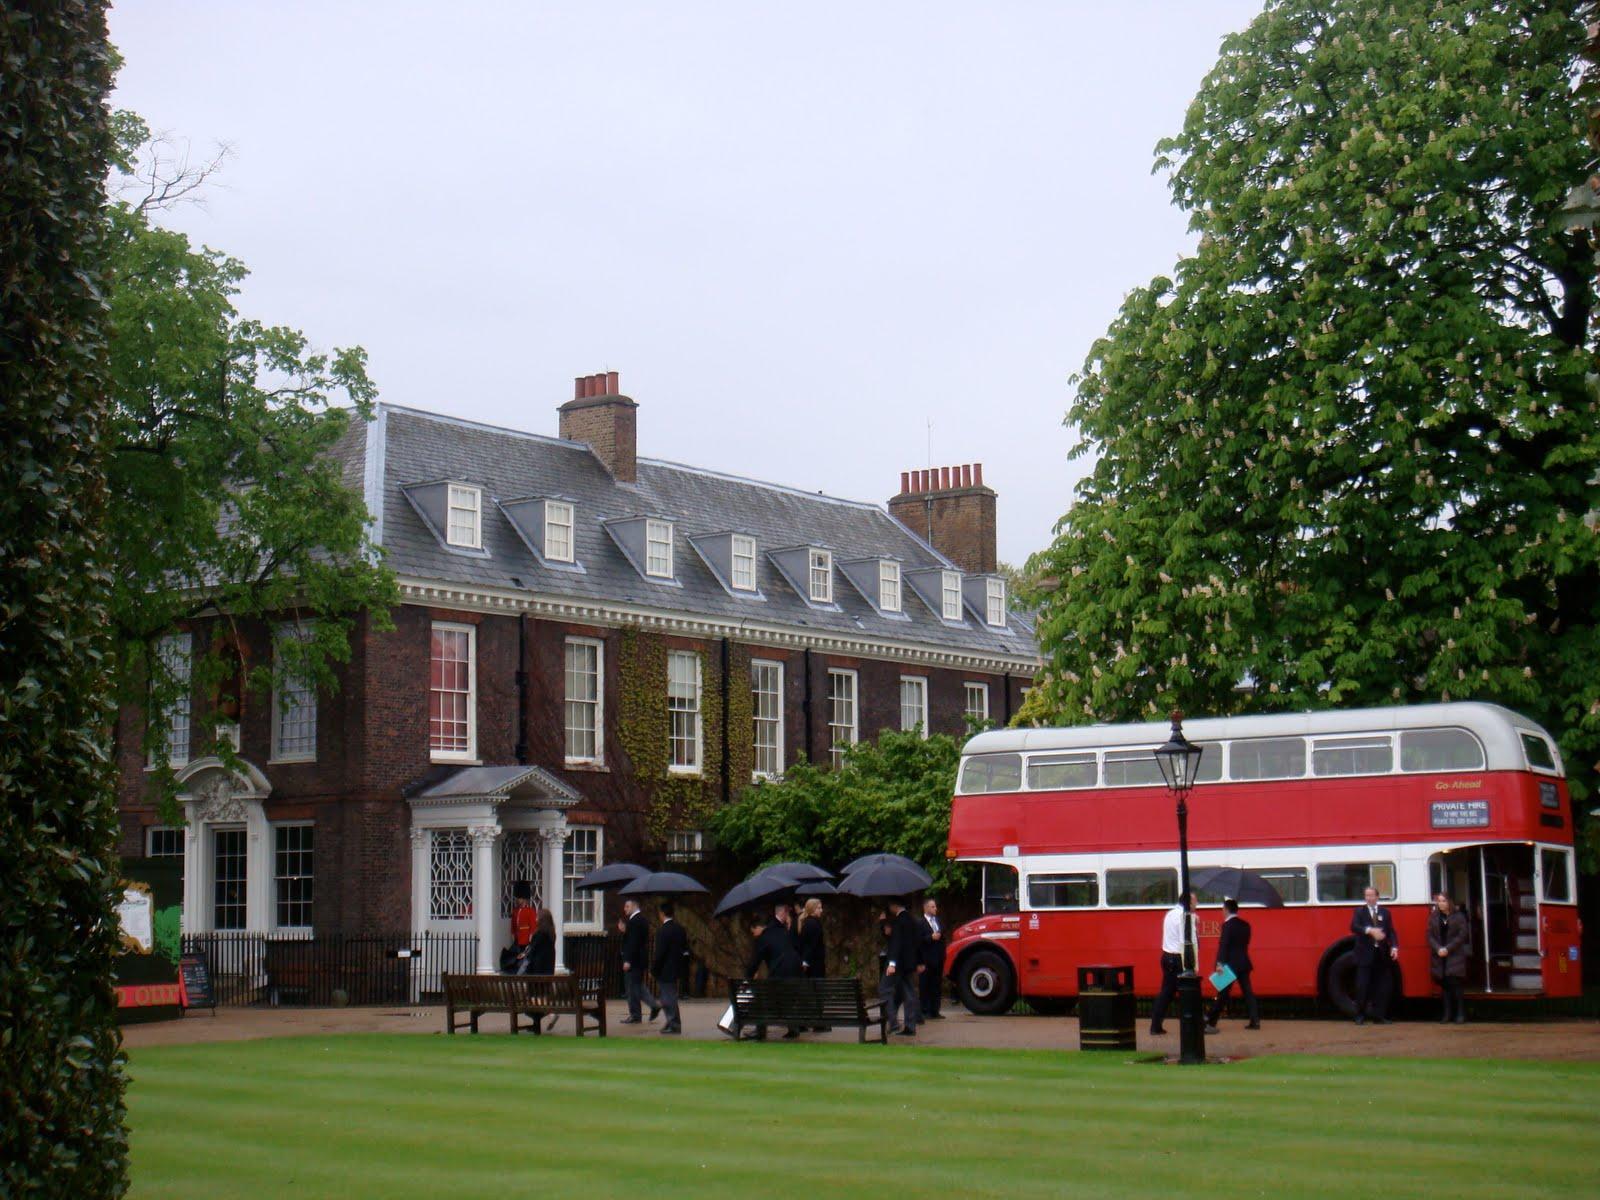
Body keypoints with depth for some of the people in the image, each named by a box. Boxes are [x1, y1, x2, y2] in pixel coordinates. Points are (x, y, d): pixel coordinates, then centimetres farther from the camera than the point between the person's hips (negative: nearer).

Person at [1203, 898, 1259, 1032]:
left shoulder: (1228, 925, -12)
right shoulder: (1245, 925, 10)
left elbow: (1223, 945, -18)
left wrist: (1220, 963, -22)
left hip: (1231, 964, -7)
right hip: (1244, 963, 7)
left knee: (1222, 994, -6)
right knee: (1248, 991, 9)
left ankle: (1210, 1023, -4)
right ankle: (1255, 1020, 5)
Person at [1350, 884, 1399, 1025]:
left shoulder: (1385, 912, 11)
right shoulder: (1359, 912, 4)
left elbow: (1391, 931, 7)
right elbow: (1354, 927, -12)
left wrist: (1394, 947, -9)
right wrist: (1370, 930, -28)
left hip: (1382, 954, 3)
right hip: (1365, 954, -3)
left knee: (1381, 986, 4)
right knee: (1362, 986, -4)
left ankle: (1379, 1015, 11)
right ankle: (1360, 1016, 3)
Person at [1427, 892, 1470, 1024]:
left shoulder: (1458, 916, 0)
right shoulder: (1433, 917, 9)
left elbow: (1462, 935, -6)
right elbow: (1430, 936, 5)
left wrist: (1448, 949, -13)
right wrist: (1438, 949, -11)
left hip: (1455, 955, -3)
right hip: (1439, 956, 3)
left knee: (1456, 983, -9)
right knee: (1445, 985, 4)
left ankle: (1461, 1013, -5)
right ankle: (1447, 1013, 7)